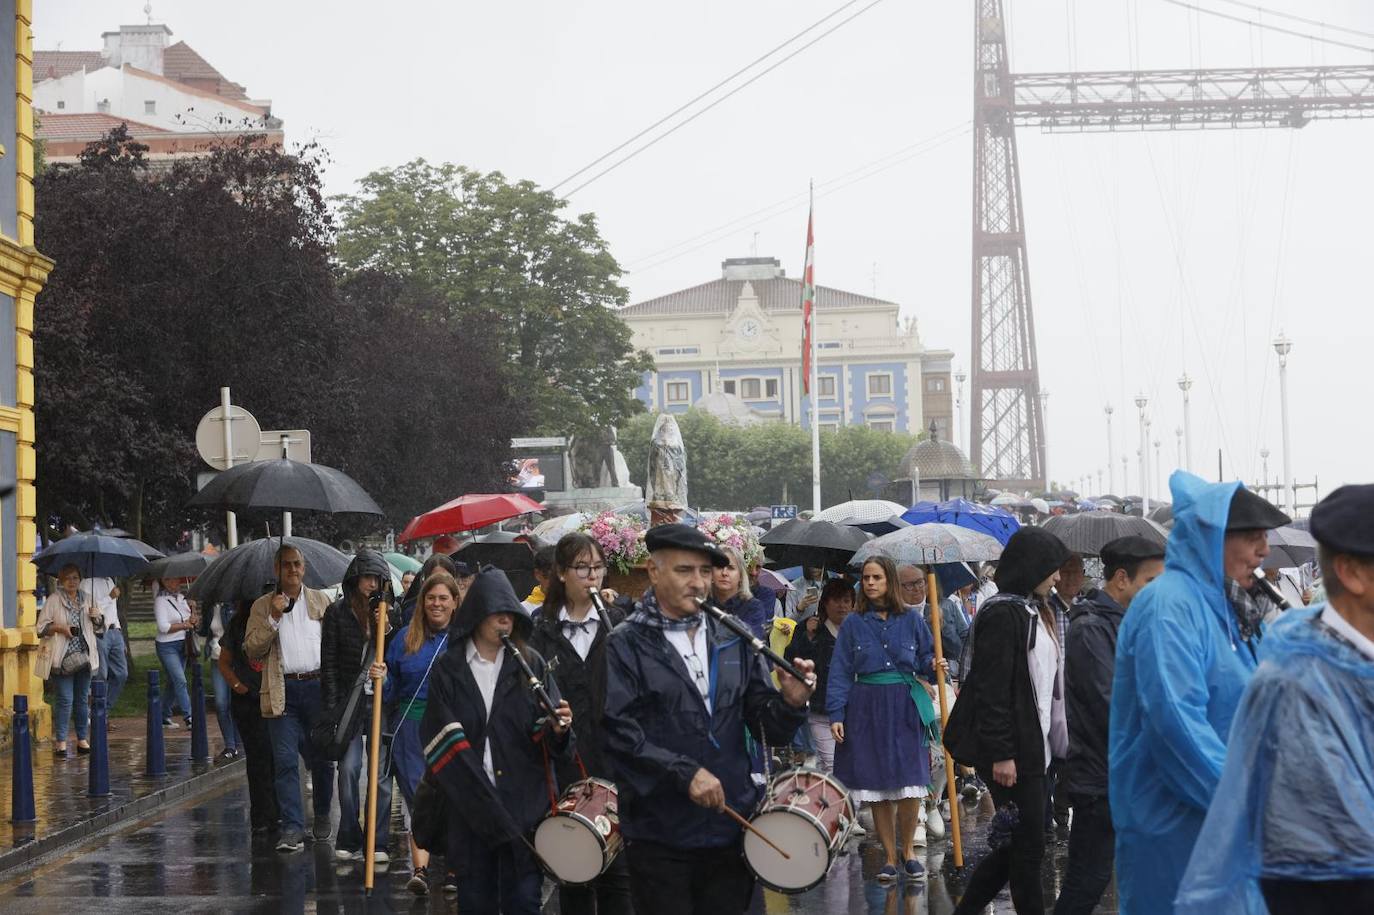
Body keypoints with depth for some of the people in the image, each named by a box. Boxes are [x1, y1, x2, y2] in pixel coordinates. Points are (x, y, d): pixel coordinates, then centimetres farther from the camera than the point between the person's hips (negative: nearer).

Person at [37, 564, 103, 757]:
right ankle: (60, 741, -3)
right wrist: (59, 628, -17)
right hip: (62, 659, -5)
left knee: (82, 699, 7)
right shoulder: (53, 600, -1)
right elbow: (41, 628, -3)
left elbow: (95, 629, 23)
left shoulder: (86, 600, 14)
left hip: (84, 657, 5)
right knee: (64, 699, -7)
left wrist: (96, 617, 2)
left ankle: (82, 739, 14)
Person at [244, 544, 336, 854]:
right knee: (285, 760, -8)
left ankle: (322, 816, 27)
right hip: (283, 691, -1)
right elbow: (251, 650, -1)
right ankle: (292, 828, -9)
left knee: (321, 758, 9)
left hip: (318, 686, 1)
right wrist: (273, 618, -12)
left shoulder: (320, 600, 11)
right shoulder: (263, 606, 7)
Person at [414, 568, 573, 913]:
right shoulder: (448, 668, 5)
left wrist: (558, 729, -23)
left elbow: (550, 742, 2)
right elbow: (440, 741, -3)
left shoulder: (531, 664, 7)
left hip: (527, 803, 0)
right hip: (470, 805, 0)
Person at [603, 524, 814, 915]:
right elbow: (619, 732, -14)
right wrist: (684, 773, -21)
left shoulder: (733, 641, 10)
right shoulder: (625, 646, -3)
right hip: (661, 836, -4)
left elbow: (768, 729, 9)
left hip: (732, 828, 4)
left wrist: (790, 702, -12)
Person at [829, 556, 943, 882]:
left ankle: (908, 850, 12)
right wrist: (836, 714, -5)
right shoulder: (853, 624, 4)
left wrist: (933, 666, -13)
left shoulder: (911, 620, 5)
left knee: (910, 783, -7)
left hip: (906, 708, 0)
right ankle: (890, 857, 12)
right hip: (867, 707, 0)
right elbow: (840, 672, 3)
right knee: (876, 784, 1)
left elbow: (926, 658, 11)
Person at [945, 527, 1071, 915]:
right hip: (1011, 752, -10)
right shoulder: (1002, 615, -15)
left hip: (1033, 748, 10)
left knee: (1018, 843, 12)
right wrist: (1000, 754, -22)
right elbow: (991, 690, -20)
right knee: (1028, 845, -3)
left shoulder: (1033, 612, 15)